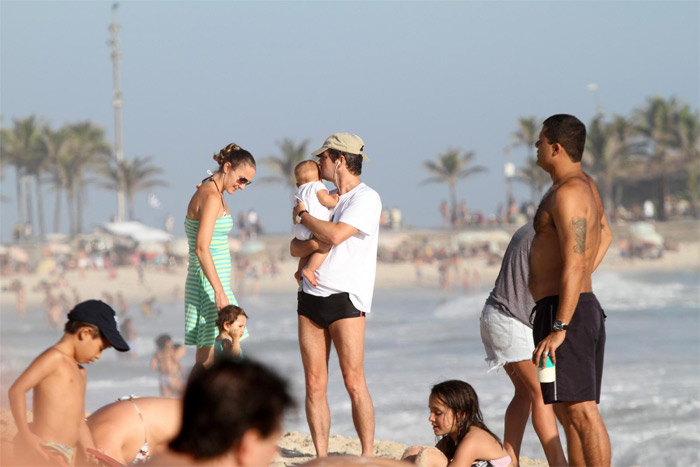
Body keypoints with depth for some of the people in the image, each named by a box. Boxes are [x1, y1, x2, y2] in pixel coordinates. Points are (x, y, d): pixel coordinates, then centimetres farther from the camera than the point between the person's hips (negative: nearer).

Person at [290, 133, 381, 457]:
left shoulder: (366, 199, -3)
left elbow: (336, 235, -18)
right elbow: (295, 248, 15)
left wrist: (303, 215, -2)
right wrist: (316, 242, -9)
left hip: (345, 297, -7)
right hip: (311, 296, 7)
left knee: (353, 382, -11)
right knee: (314, 384, 1)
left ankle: (367, 455, -7)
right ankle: (321, 457, 4)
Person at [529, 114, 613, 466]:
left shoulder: (567, 193, -15)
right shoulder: (586, 186, 18)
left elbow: (574, 265, -22)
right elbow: (604, 234, 37)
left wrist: (559, 328, -25)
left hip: (564, 312, -11)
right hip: (586, 307, 11)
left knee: (581, 410, -14)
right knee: (568, 412, 12)